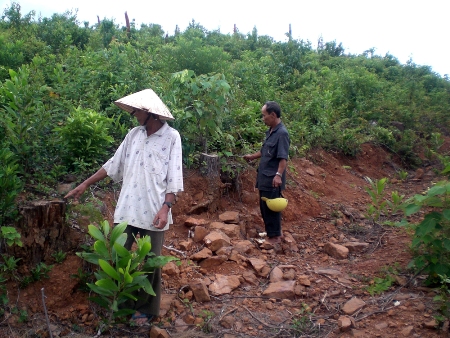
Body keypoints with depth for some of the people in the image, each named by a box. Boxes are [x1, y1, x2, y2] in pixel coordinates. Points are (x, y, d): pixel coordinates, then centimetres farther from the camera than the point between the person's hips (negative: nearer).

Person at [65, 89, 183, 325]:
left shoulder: (171, 137, -7)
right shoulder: (134, 134, 8)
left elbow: (173, 178, -9)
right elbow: (113, 164, 14)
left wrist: (166, 207, -18)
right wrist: (85, 184, 16)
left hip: (153, 212, -5)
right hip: (126, 209, 5)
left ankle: (147, 309, 30)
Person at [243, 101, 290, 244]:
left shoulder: (282, 133, -17)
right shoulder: (270, 131, 11)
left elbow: (283, 157, -24)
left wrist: (279, 175, -32)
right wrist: (252, 156, 32)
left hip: (272, 179, -9)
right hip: (264, 177, 9)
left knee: (271, 207, 0)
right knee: (264, 206, 16)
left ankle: (275, 236, 12)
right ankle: (270, 231, 29)